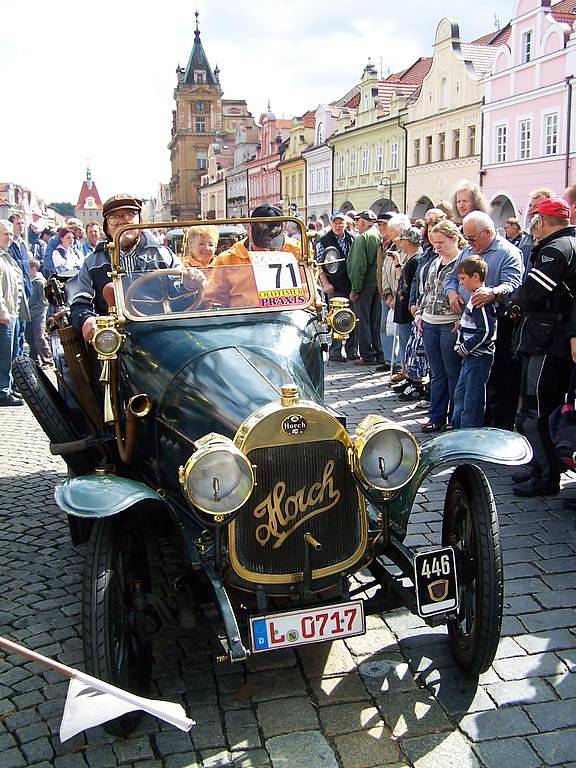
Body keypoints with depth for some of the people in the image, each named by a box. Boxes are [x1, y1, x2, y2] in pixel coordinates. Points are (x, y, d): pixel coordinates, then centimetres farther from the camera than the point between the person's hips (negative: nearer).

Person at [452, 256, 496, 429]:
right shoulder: (474, 298, 13)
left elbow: (486, 332, -26)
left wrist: (465, 348, -17)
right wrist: (461, 347, 10)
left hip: (479, 357, -11)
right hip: (470, 356, 11)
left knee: (472, 399, -3)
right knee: (460, 394, 20)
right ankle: (458, 429, 33)